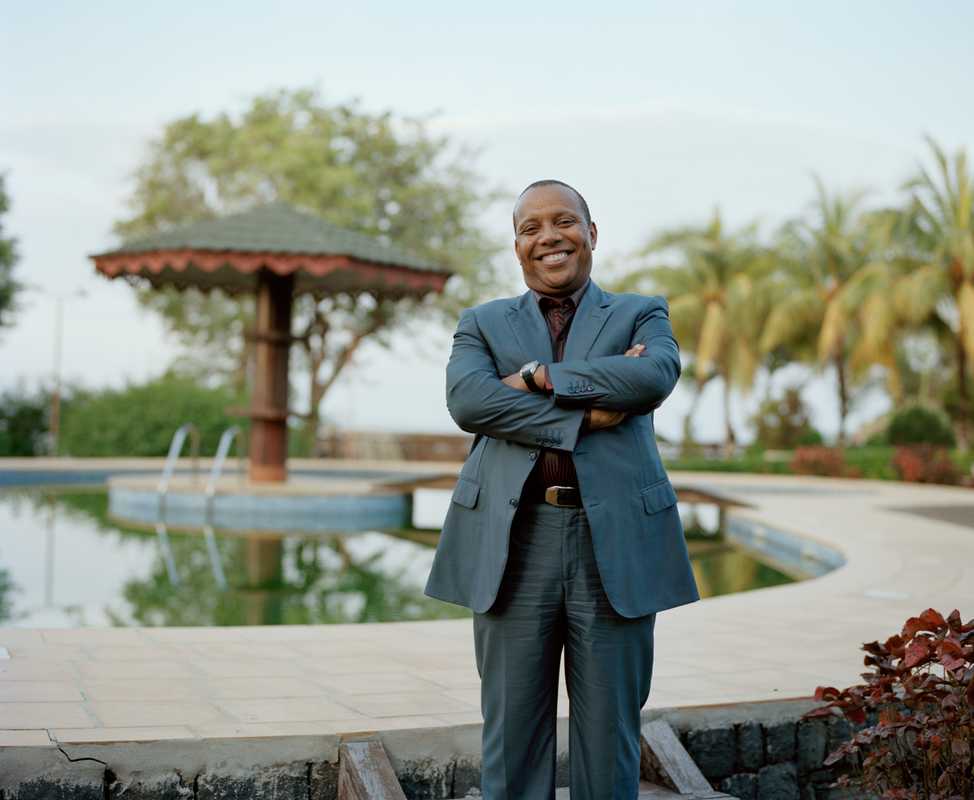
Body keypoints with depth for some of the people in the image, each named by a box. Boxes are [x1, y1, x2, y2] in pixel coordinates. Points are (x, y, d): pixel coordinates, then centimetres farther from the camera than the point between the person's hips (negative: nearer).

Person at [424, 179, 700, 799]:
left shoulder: (642, 314, 13)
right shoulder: (483, 323, 14)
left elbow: (658, 375, -10)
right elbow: (466, 400, -7)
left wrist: (541, 377, -10)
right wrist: (584, 414, -14)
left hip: (615, 544, 0)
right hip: (512, 544, 1)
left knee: (609, 733, 7)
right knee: (512, 731, 7)